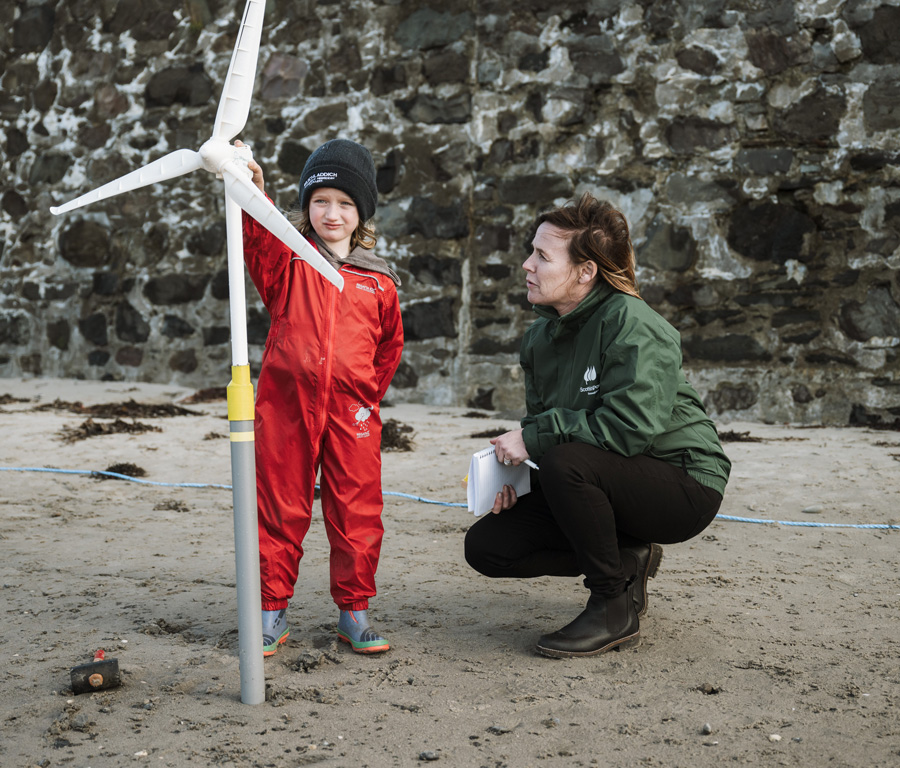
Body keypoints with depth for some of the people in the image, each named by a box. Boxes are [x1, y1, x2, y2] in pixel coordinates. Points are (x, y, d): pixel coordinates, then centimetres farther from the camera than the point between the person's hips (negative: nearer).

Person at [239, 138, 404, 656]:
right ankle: (273, 610, 18)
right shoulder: (287, 263, 4)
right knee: (280, 511, 6)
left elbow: (390, 345, 19)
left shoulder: (378, 282, 8)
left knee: (356, 514, 4)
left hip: (352, 412, 1)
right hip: (285, 405, -1)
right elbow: (259, 237, -18)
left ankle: (355, 609, 18)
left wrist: (370, 394, 11)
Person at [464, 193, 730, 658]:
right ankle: (628, 560, 11)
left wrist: (535, 438, -24)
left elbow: (632, 425, -32)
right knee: (485, 545, -4)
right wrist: (517, 471, -9)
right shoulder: (540, 337, 4)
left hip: (682, 484, -8)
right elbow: (539, 423, 13)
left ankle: (615, 607, -15)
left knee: (567, 459, -36)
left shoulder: (630, 323, -21)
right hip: (607, 484, 8)